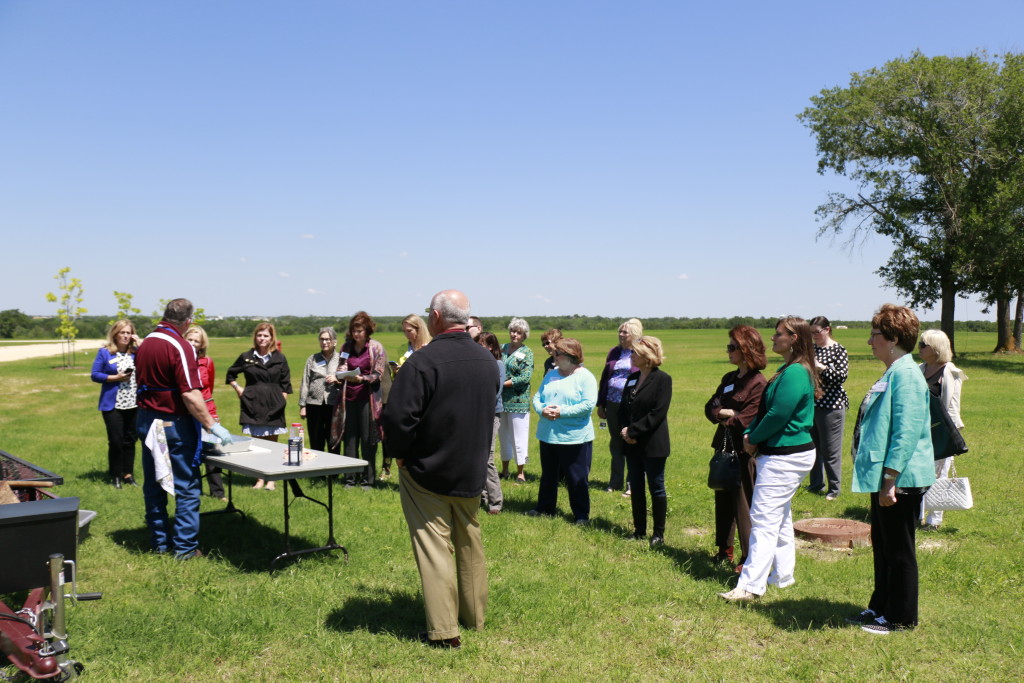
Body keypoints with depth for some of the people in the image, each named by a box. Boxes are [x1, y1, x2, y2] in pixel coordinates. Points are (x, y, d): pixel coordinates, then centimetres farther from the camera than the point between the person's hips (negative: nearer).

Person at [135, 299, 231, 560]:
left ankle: (160, 541, 22)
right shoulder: (179, 347, -17)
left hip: (146, 421, 8)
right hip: (174, 424, -8)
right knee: (186, 487, 1)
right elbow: (190, 394, -23)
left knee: (154, 484, 13)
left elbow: (141, 384, 16)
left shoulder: (144, 344, 8)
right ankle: (185, 546, 3)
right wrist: (212, 426, -19)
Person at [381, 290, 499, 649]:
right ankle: (474, 615, 32)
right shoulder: (487, 360, 1)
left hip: (428, 471, -6)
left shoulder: (423, 360, -22)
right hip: (472, 471, 7)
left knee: (434, 546, 2)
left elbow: (398, 417, -24)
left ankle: (443, 630, 6)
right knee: (470, 542, 19)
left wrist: (400, 453, -8)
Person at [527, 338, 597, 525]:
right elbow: (537, 397, 10)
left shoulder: (585, 377, -9)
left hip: (575, 437, -6)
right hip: (547, 435, 6)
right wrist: (541, 410, -12)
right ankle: (545, 508, 33)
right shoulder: (551, 375, 10)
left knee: (577, 479, 2)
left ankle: (581, 515, 14)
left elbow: (589, 404, -19)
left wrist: (563, 412, -21)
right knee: (548, 476, 19)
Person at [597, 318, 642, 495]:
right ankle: (615, 482, 25)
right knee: (615, 444, 14)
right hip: (612, 404, 5)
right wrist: (600, 404, 12)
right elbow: (604, 377, 14)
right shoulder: (614, 353, 11)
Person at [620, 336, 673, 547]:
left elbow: (658, 413, -17)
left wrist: (633, 430, -17)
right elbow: (622, 408, 11)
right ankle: (639, 531, 23)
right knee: (636, 488, 12)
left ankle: (659, 534, 13)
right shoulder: (632, 378, 11)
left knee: (656, 488, 3)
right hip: (632, 444, 7)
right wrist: (626, 430, -7)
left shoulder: (662, 379, -10)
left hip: (653, 444, -7)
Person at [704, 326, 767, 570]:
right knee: (722, 500, 15)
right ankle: (724, 550, 27)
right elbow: (710, 407, 8)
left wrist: (725, 416, -6)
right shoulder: (729, 378, 13)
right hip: (723, 446, 8)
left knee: (743, 504, -2)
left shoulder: (758, 383, -13)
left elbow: (748, 420, -18)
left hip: (743, 451, -8)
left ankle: (748, 558, 7)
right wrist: (724, 414, -11)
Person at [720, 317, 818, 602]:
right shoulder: (789, 370, 13)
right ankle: (783, 575, 29)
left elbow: (778, 415, -24)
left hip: (784, 457, -11)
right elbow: (765, 409, 15)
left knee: (764, 519, -10)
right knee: (780, 517, 19)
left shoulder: (795, 373, -19)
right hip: (783, 453, 11)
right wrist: (750, 434, 0)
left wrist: (754, 440, -10)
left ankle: (751, 586, -9)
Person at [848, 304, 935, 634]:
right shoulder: (892, 374, 14)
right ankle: (881, 608, 30)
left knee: (898, 549, 2)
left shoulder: (905, 375, -19)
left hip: (901, 480, -10)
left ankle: (901, 617, 15)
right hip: (884, 478, 10)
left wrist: (889, 479, -24)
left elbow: (906, 433, -24)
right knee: (882, 545, 18)